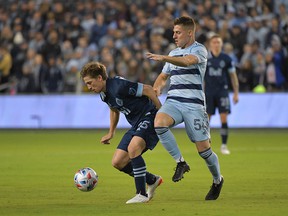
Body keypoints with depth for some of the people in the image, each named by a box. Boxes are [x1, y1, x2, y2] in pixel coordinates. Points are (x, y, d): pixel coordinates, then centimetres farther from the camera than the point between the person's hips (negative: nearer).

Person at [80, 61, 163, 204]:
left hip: (149, 116, -9)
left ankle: (142, 194, -24)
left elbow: (148, 90, -21)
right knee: (118, 162, 2)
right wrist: (111, 133, 28)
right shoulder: (104, 94, 5)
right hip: (136, 124, 9)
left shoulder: (119, 86, -24)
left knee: (132, 148, -32)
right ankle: (152, 180, 21)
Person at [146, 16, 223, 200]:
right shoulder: (174, 53, 19)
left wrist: (163, 58, -40)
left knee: (203, 149, -5)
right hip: (173, 102, 5)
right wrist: (157, 88, 7)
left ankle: (217, 180, 24)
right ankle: (180, 162, -14)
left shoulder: (199, 50, -4)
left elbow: (187, 61, -26)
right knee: (159, 123, -29)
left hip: (194, 104, -5)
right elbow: (163, 76, 30)